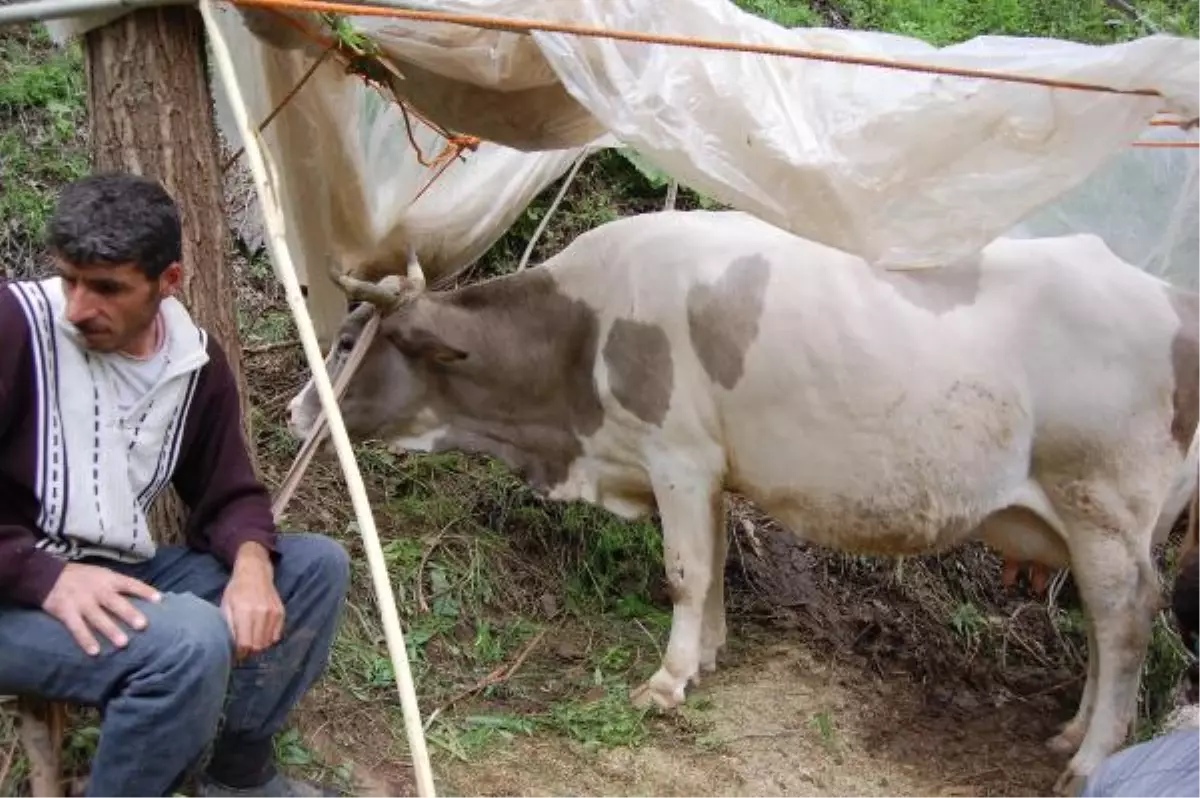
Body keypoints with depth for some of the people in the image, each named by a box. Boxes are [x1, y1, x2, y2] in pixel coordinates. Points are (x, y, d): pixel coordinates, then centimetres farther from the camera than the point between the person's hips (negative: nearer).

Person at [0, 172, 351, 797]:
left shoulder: (195, 359, 3)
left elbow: (229, 493, 8)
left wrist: (251, 560, -14)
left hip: (121, 576, 7)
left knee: (317, 564, 1)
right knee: (192, 638, -33)